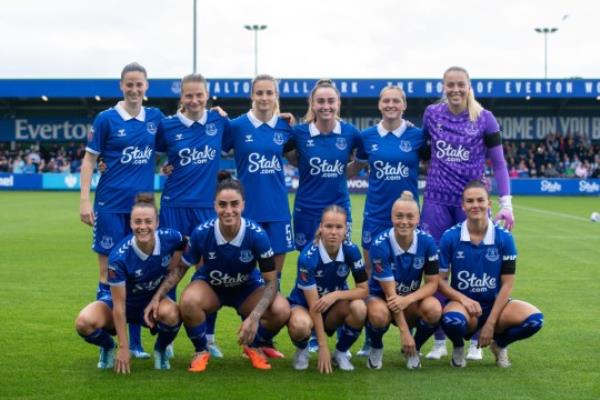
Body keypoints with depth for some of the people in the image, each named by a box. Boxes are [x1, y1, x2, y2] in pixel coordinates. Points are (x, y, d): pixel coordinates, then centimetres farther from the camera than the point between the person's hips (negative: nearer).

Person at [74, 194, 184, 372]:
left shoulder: (171, 238, -22)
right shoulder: (119, 257, -30)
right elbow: (119, 306, -24)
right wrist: (124, 348, -23)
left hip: (153, 300, 2)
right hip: (123, 302, -2)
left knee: (170, 313, -35)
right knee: (84, 322, -31)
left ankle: (161, 350, 0)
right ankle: (108, 347, 6)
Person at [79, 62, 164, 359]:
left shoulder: (155, 117, 7)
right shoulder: (107, 119, -3)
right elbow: (89, 160, -1)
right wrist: (84, 200, -9)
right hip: (111, 204, -4)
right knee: (109, 270, 0)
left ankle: (134, 342, 15)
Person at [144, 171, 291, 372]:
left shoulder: (257, 235, -28)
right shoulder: (201, 233, -25)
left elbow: (271, 281, -21)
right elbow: (181, 267, -7)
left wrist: (254, 317, -35)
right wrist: (157, 297, -17)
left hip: (247, 289, 0)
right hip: (210, 286, 0)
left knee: (281, 310, -28)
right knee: (188, 301, -35)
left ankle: (253, 347, 6)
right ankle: (201, 351, -4)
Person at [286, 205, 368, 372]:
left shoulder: (351, 250, -18)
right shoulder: (308, 257, -28)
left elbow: (363, 289, -12)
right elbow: (313, 305, -26)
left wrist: (336, 295, -30)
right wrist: (323, 347, -26)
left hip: (334, 309, 4)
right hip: (303, 305, -3)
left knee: (359, 307, -30)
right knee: (300, 325, -39)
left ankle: (341, 352, -2)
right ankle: (302, 350, -1)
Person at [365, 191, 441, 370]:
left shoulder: (427, 241, -15)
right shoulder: (380, 245, -24)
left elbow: (432, 283, -10)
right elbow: (389, 292, -23)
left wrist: (408, 300, -30)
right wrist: (404, 331, -26)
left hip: (412, 299, 3)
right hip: (381, 297, -3)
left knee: (433, 308, -30)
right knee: (378, 314, -38)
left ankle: (414, 349, 1)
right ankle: (376, 348, -1)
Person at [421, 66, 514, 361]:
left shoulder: (484, 119, -4)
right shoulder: (431, 113, 2)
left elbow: (498, 163, 0)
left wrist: (506, 204, -7)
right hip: (436, 201, 2)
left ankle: (476, 341, 13)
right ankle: (439, 340, 14)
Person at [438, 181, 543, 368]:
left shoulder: (504, 238, -6)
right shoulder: (450, 237, -7)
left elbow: (507, 284, -5)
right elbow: (440, 279, -4)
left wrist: (491, 323, -12)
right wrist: (463, 299, -22)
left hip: (494, 304, 2)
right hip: (462, 303, -2)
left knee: (534, 318, -25)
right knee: (451, 320, -39)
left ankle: (499, 344, 9)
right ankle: (458, 347, 1)